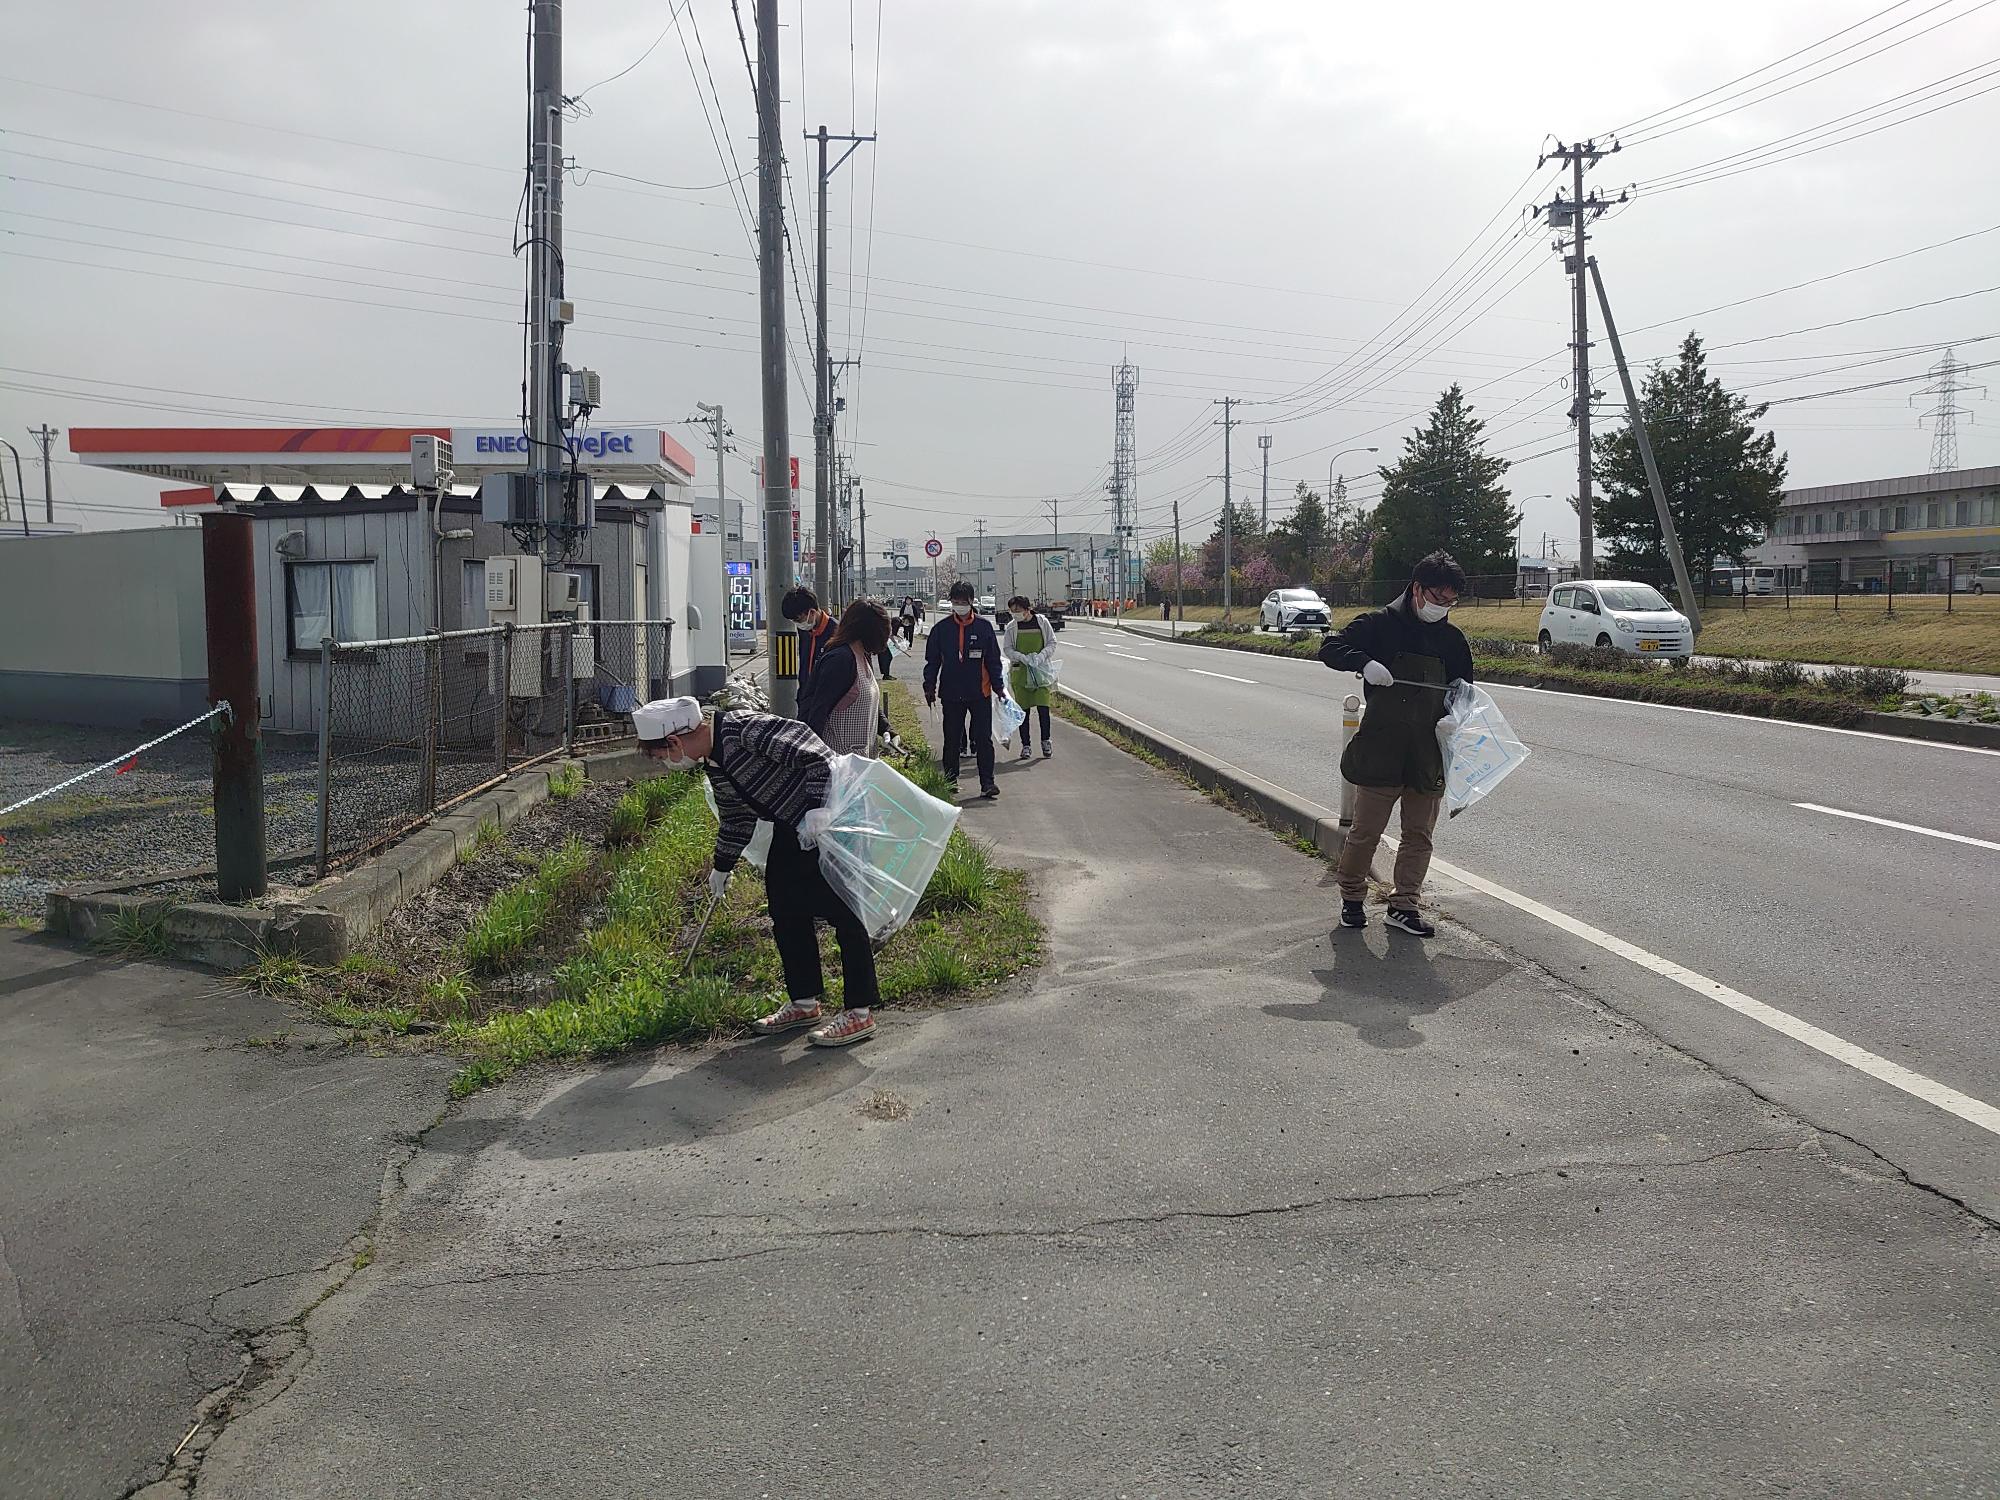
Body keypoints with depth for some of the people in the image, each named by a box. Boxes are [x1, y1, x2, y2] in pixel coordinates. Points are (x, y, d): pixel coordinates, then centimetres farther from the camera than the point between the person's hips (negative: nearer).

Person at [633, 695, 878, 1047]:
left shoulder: (745, 729, -24)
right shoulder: (712, 762, 7)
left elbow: (811, 751, -28)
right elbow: (735, 817, 21)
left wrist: (818, 806, -32)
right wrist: (722, 867, 30)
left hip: (830, 816, -10)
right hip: (792, 826, 10)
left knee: (843, 911, -7)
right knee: (784, 908, 11)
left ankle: (861, 1013, -2)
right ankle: (804, 1002, 23)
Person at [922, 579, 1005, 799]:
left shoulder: (984, 626, 1)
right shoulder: (942, 629, 3)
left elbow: (993, 660, 4)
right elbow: (932, 661, 9)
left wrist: (998, 686, 0)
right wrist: (929, 686, 2)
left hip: (980, 693, -1)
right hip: (951, 694, 1)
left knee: (983, 739, -1)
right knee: (952, 739, 10)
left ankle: (987, 782, 2)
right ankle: (950, 778, 23)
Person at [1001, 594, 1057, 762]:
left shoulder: (1042, 621, -2)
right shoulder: (1012, 626, 0)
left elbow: (1052, 642, 3)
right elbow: (1006, 649, 1)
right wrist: (1022, 657, -16)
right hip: (1020, 671, 1)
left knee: (1043, 706, -8)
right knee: (1022, 709, 2)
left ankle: (1046, 741, 8)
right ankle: (1025, 745, 11)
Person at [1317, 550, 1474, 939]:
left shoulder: (1452, 639, 12)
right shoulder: (1379, 624, -2)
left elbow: (1463, 690, 21)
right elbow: (1330, 648, -7)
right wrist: (1364, 662, -25)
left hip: (1429, 752, 5)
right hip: (1381, 749, -4)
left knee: (1419, 835, 7)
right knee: (1366, 829, 1)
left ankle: (1403, 906, 17)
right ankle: (1351, 898, 20)